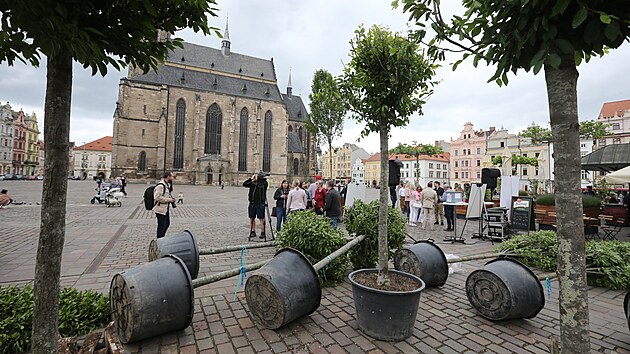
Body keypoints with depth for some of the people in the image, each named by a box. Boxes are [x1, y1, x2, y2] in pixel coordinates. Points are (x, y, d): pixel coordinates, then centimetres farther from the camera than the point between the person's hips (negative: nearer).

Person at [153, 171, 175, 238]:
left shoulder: (166, 185, 13)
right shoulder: (160, 185, -20)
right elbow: (157, 197, -27)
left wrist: (171, 198, 8)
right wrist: (168, 200, -21)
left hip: (166, 209, 11)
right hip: (160, 210, -11)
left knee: (167, 224, 20)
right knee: (161, 226, 0)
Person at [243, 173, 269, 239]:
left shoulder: (264, 184, -4)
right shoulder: (252, 183, 7)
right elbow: (244, 184, 5)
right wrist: (251, 178, 0)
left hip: (260, 204, -4)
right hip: (252, 203, 5)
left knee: (261, 218, -1)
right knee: (252, 218, 11)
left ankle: (262, 233, 7)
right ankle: (253, 232, 24)